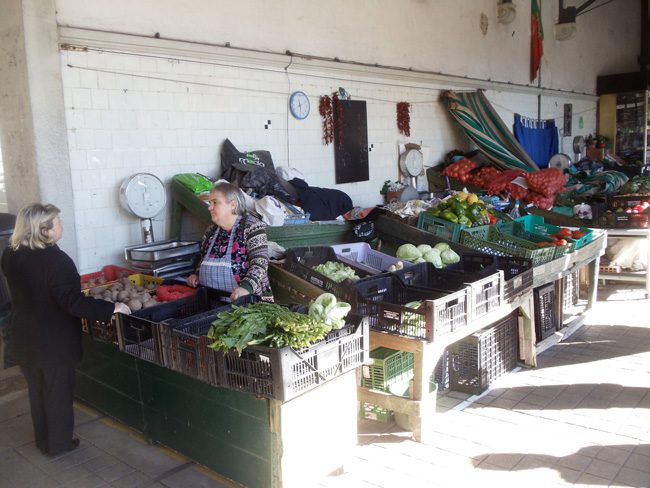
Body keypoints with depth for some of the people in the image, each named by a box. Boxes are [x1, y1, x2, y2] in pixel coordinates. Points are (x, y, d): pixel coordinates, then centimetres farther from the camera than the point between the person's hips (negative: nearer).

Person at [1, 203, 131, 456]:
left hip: (25, 339, 7)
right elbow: (73, 302, -29)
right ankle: (59, 443, 27)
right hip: (56, 342, -6)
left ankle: (43, 440, 36)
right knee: (58, 393, 12)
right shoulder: (56, 260, -26)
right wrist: (111, 308, -23)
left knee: (37, 390, 21)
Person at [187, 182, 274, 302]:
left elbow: (260, 263, -16)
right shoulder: (211, 231, 14)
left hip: (247, 299, -7)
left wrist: (246, 287, -30)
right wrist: (196, 274, 10)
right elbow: (202, 259, 29)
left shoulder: (251, 227, -6)